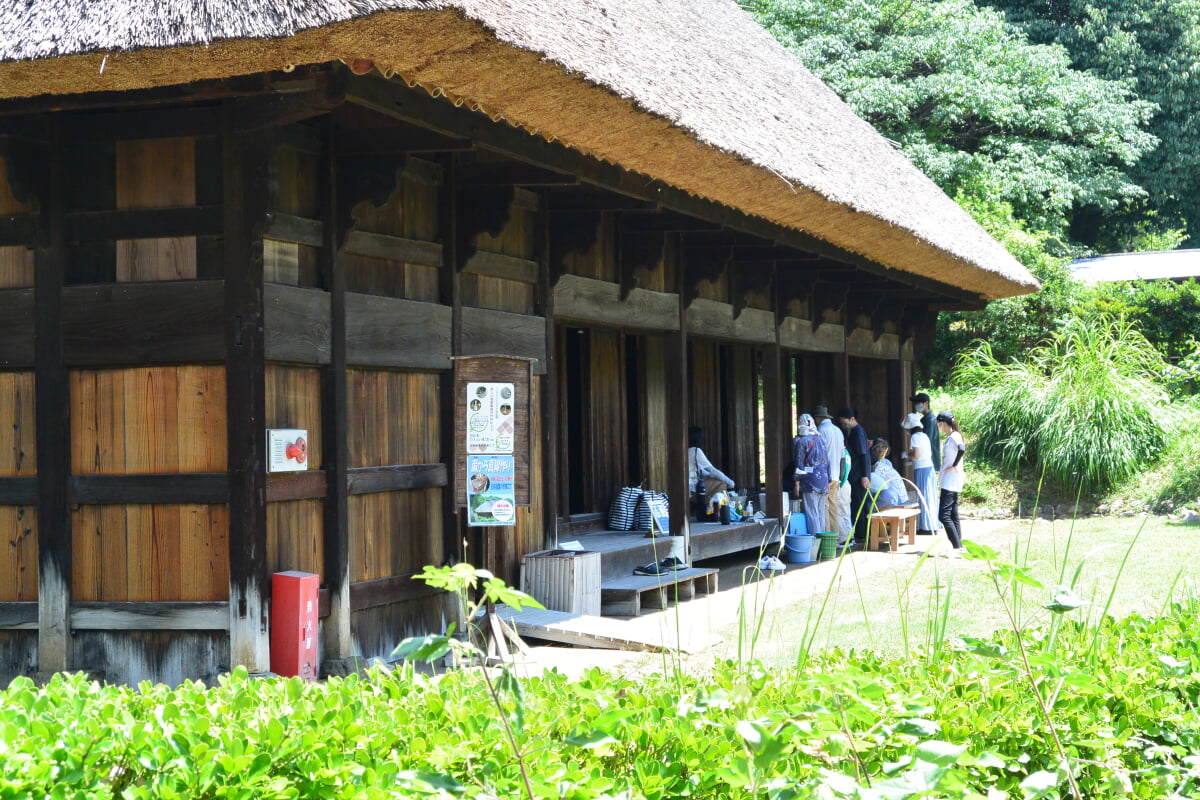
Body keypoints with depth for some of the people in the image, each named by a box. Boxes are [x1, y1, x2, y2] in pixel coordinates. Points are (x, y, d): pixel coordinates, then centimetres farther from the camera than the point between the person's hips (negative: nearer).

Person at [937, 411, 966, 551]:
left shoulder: (954, 436, -13)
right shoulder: (950, 437, 14)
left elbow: (962, 449, -33)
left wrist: (954, 466, -23)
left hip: (951, 481, -10)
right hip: (949, 481, 10)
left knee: (944, 515, -13)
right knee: (953, 515, 10)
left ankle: (957, 546, -15)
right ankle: (958, 546, 11)